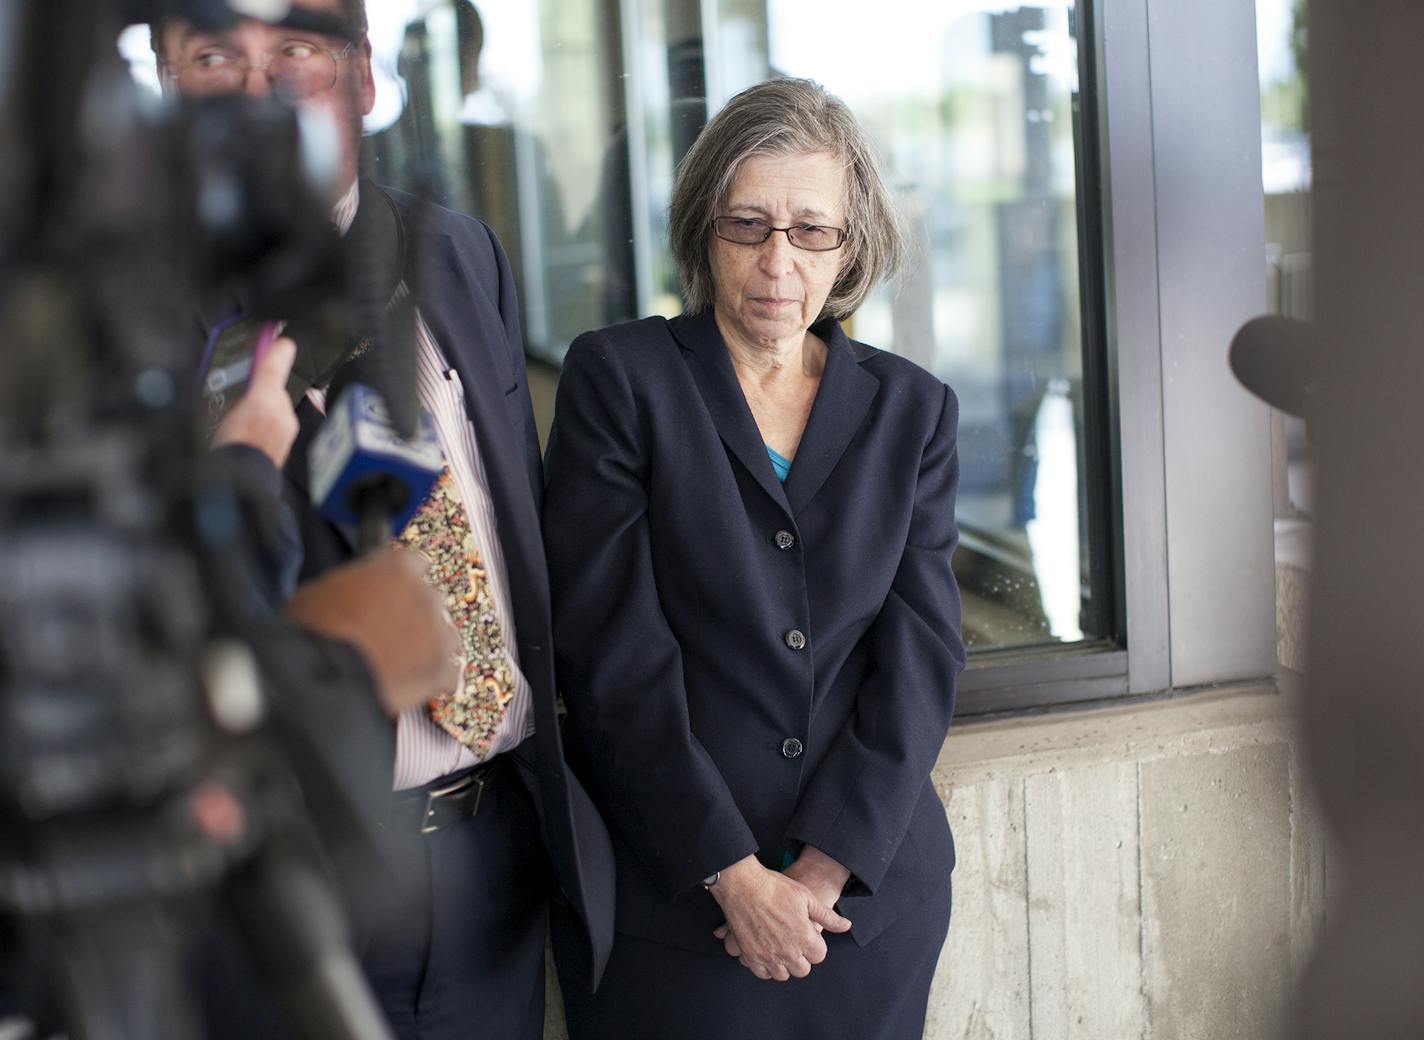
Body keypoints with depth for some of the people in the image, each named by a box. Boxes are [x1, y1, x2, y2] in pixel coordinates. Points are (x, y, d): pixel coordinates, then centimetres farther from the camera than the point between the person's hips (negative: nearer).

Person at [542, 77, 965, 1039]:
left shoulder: (913, 409, 6)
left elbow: (924, 650, 0)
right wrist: (734, 873, -14)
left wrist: (830, 863, -11)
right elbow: (612, 652, -10)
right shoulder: (617, 377, -4)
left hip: (870, 883, 3)